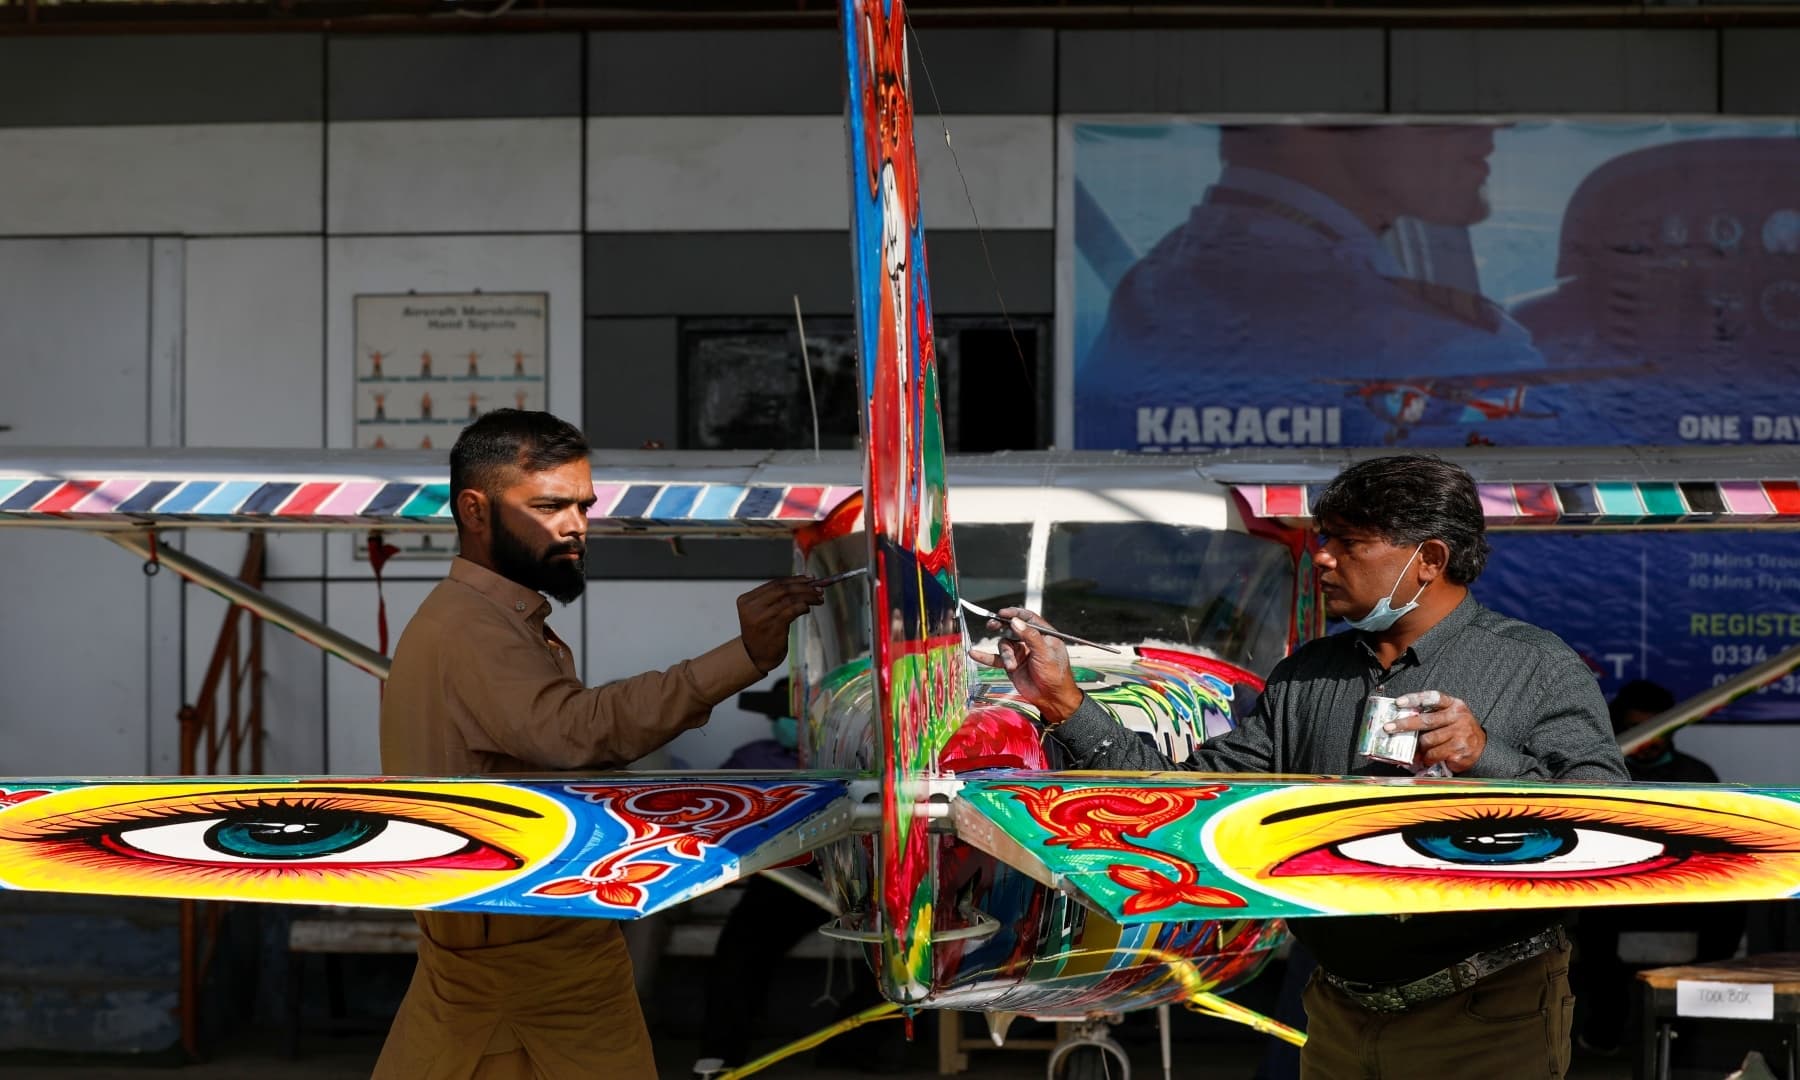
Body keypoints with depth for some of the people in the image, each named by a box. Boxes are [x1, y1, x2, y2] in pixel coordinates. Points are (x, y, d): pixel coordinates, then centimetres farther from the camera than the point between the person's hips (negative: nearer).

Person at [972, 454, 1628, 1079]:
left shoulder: (1539, 670, -5)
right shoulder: (1304, 679, 12)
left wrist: (1489, 759, -29)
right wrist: (1065, 705, -1)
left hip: (1488, 1021, -5)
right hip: (1339, 1017, 5)